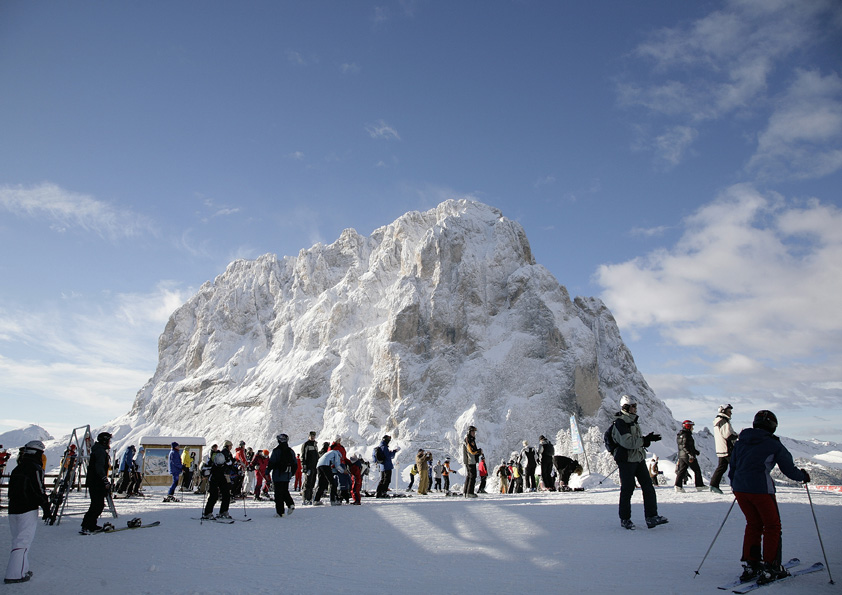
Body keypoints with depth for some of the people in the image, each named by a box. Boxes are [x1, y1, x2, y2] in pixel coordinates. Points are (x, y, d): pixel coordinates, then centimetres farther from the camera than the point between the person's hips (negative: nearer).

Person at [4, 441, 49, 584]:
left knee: (18, 539, 16)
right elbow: (39, 490, -14)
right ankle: (15, 574, -7)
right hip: (28, 510, -8)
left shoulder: (17, 469, 13)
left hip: (13, 510, 8)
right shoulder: (35, 468, -12)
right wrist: (46, 507, -6)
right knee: (24, 540, -4)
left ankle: (22, 569, 21)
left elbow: (11, 490, 19)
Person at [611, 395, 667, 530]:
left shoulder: (633, 421, 15)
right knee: (627, 490, 0)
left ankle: (651, 517, 4)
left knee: (648, 486, 1)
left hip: (639, 459, 8)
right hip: (626, 460, -8)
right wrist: (645, 440, -23)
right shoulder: (619, 423, -14)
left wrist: (647, 439, -1)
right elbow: (627, 442, -23)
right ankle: (624, 519, 13)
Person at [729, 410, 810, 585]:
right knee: (772, 526, 13)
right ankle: (769, 569, 13)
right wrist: (803, 476, 25)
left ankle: (749, 565, 19)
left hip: (740, 490, 5)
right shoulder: (774, 445, -3)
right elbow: (789, 470, 3)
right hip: (761, 490, -5)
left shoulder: (739, 443, 11)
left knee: (753, 524, 20)